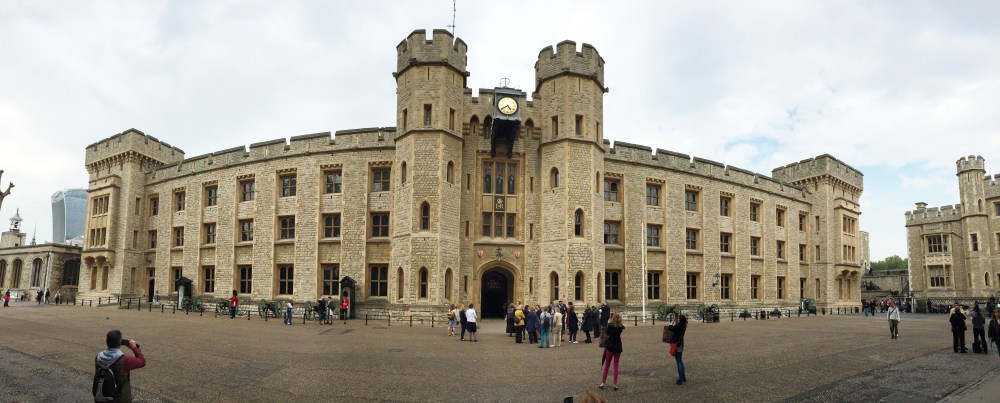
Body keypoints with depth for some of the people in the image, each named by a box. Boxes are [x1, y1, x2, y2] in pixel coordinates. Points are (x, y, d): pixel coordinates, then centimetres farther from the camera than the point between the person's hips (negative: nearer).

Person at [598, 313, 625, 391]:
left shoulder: (610, 325, -12)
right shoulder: (621, 327, -4)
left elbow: (606, 332, 1)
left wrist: (609, 323, 7)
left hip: (610, 347, -2)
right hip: (618, 347, 2)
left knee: (606, 365, 8)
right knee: (616, 365, 8)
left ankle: (602, 383, 9)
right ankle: (615, 385, 6)